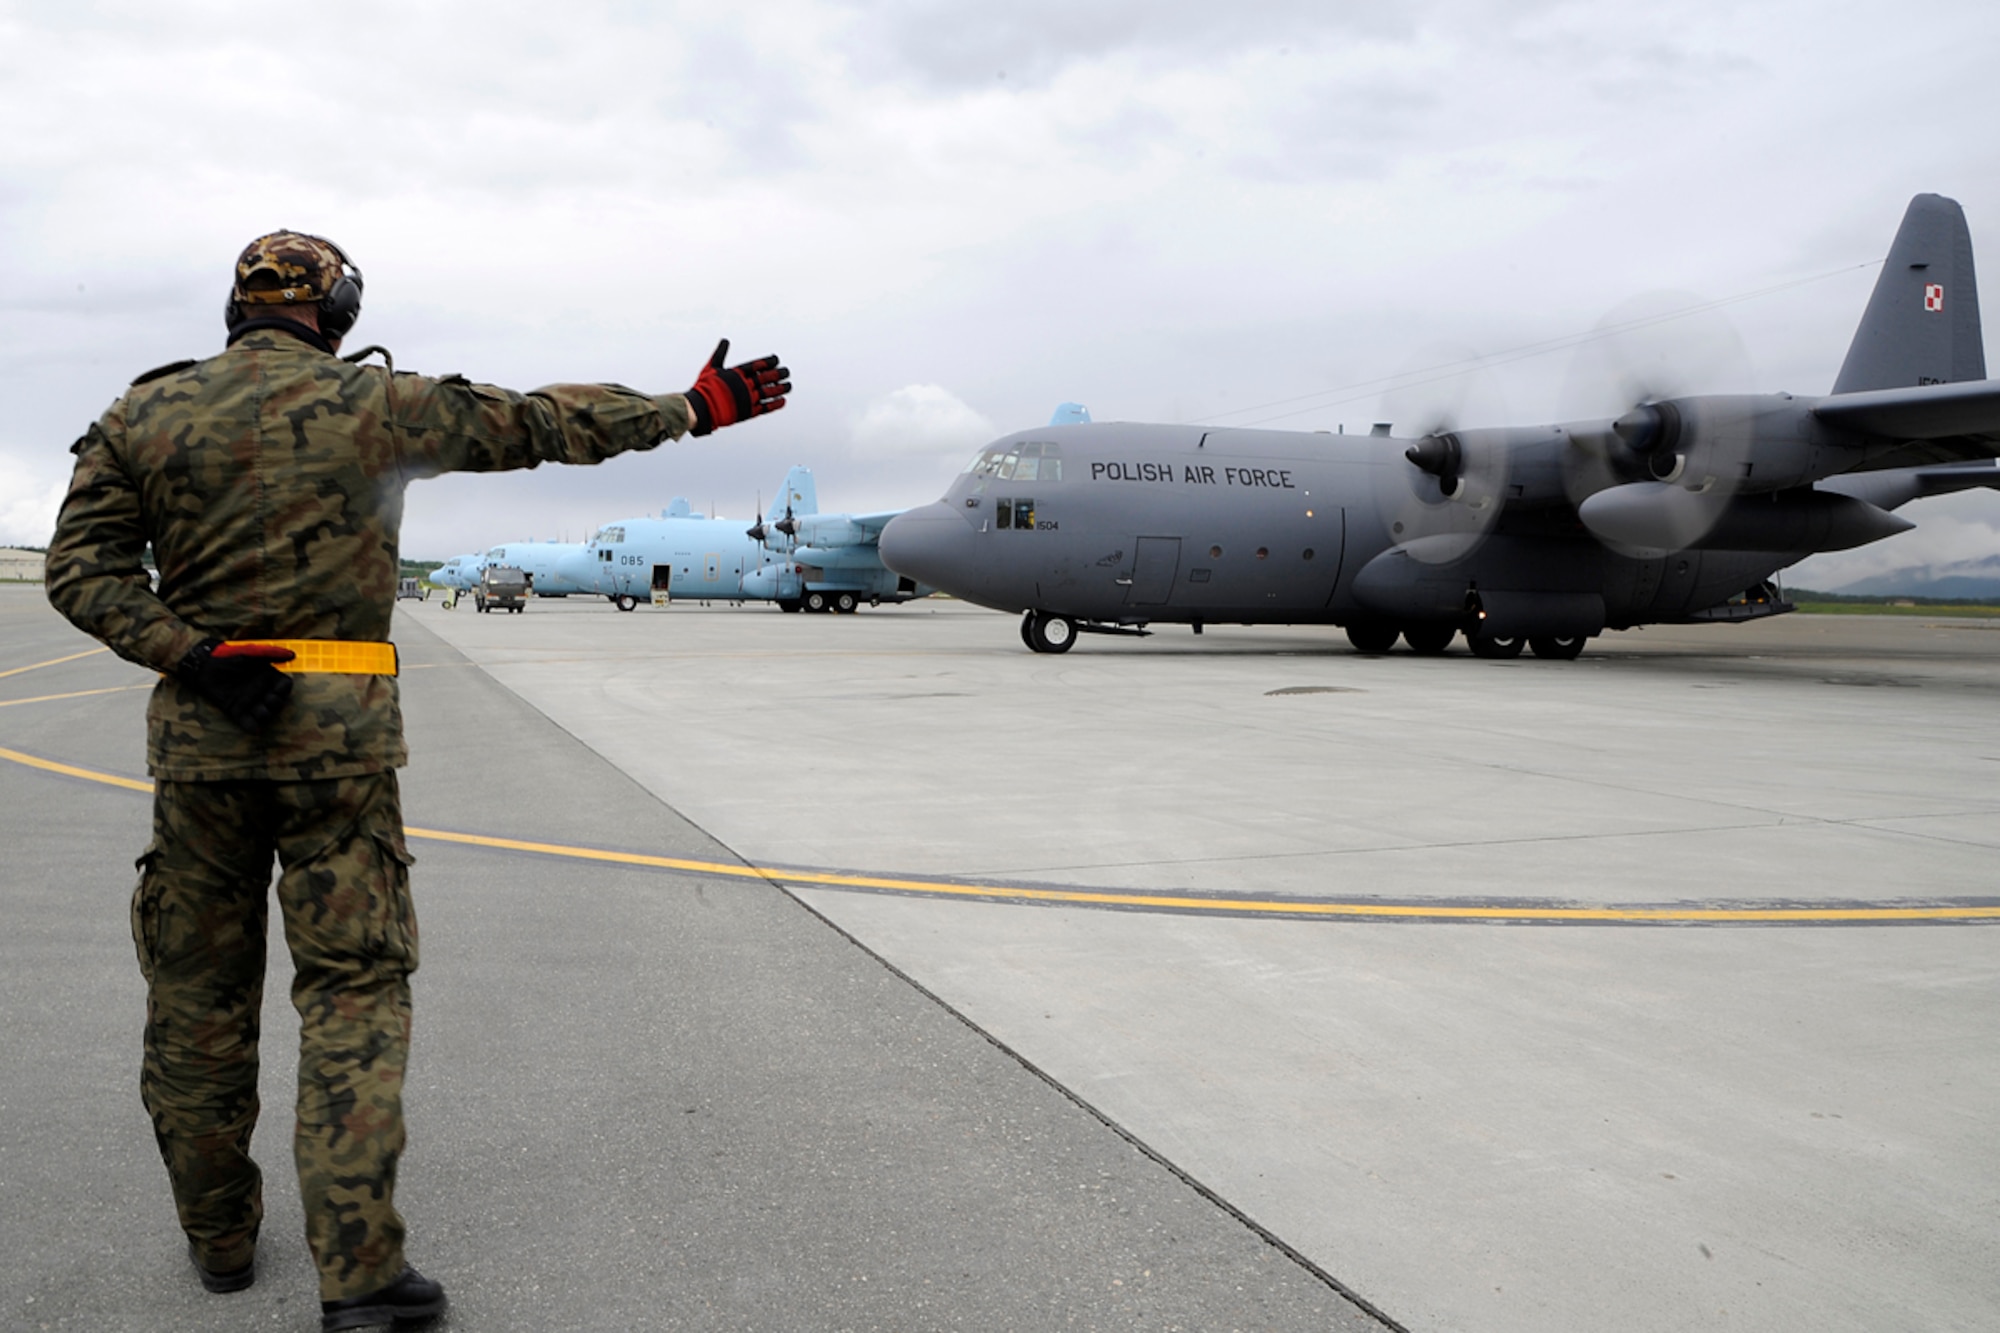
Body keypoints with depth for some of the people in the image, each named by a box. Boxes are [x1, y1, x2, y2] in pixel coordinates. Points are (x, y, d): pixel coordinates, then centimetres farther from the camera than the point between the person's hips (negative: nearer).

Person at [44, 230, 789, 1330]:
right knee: (354, 988, 2)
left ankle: (218, 1233, 28)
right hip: (340, 728, -3)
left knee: (199, 988, 14)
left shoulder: (144, 415, 7)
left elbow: (80, 568, -2)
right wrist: (691, 407, 11)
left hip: (198, 728, 3)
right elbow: (547, 423, 3)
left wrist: (190, 656, -10)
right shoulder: (377, 404, 0)